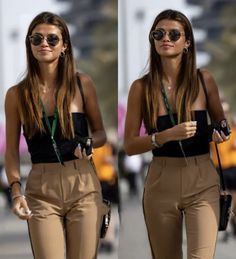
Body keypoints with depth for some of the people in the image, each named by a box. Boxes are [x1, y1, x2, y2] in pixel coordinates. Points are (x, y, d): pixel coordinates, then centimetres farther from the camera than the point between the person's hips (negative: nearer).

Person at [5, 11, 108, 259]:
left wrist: (89, 143, -10)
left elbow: (100, 133, 13)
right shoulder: (16, 94, 3)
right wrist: (16, 191, -7)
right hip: (41, 190, 0)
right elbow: (11, 151, 7)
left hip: (83, 185, 0)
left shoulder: (82, 84, 3)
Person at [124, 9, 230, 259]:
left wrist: (221, 134, -7)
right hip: (161, 183, 1)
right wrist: (167, 136, -18)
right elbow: (129, 145, -3)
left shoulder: (203, 80, 0)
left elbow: (220, 122, 16)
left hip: (202, 182, -1)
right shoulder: (141, 87, -2)